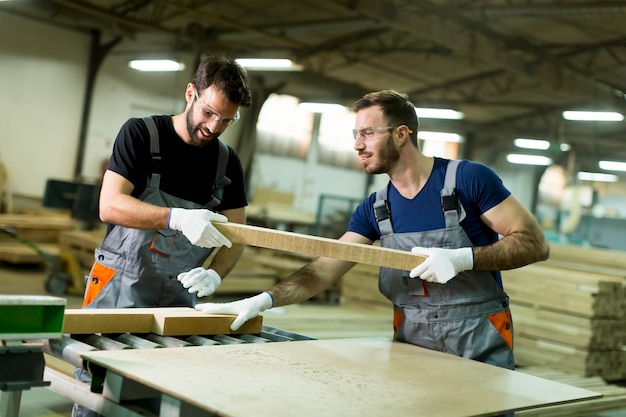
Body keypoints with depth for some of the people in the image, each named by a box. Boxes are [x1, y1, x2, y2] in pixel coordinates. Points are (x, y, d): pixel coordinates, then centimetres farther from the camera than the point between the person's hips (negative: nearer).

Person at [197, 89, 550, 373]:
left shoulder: (468, 179, -11)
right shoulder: (374, 209, 4)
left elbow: (535, 244, -11)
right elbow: (325, 269, -3)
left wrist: (463, 258, -25)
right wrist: (263, 300, -17)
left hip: (479, 343, -4)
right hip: (411, 341, 4)